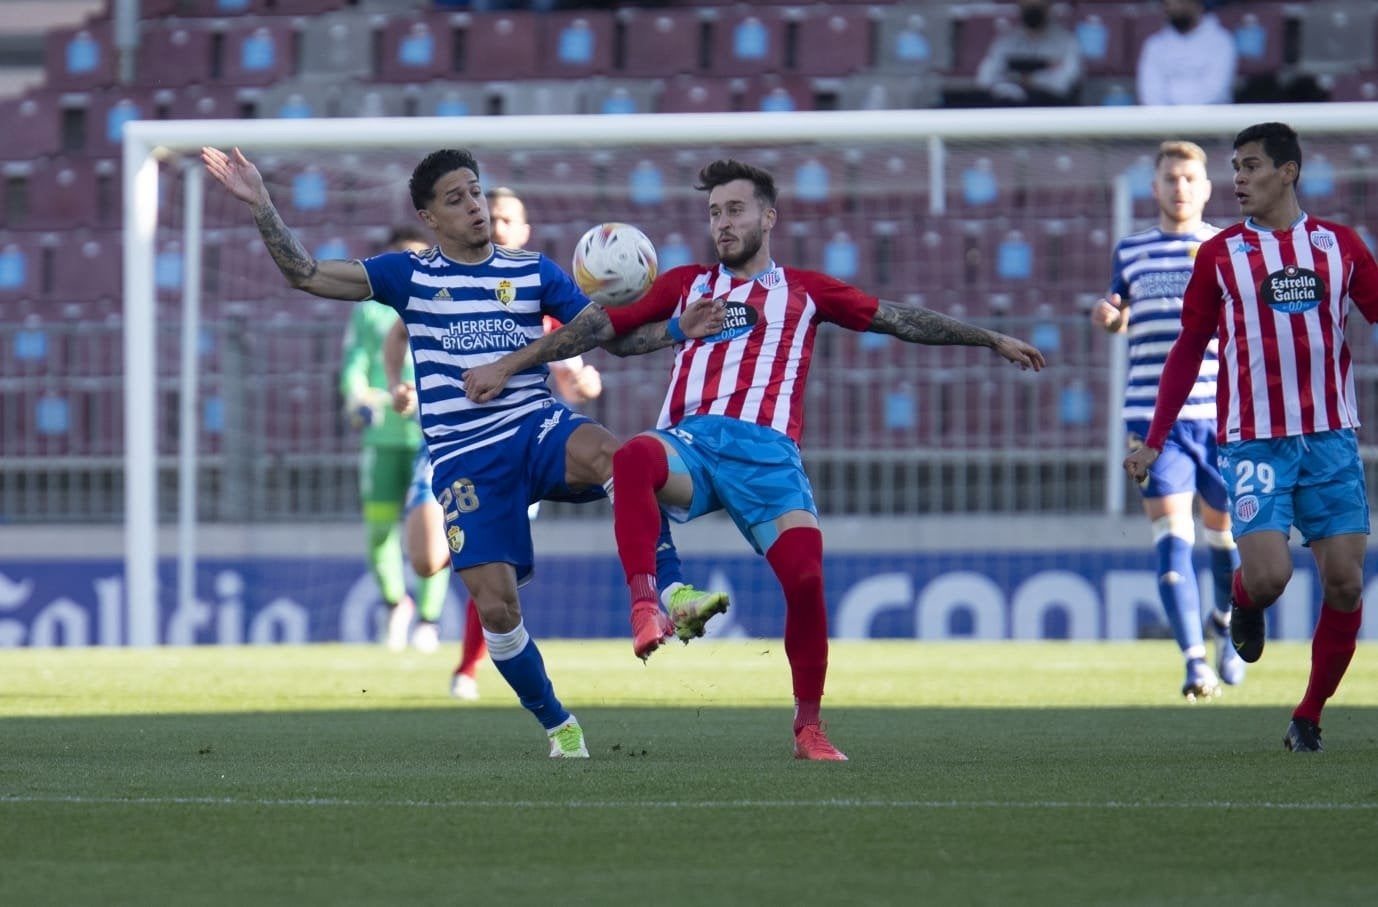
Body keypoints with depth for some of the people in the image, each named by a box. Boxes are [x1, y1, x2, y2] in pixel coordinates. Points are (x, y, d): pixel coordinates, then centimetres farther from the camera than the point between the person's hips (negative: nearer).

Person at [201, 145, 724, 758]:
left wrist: (675, 331, -8)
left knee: (603, 450, -37)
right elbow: (305, 275, 3)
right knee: (495, 604, -9)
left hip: (536, 426, 0)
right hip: (464, 456, 0)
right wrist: (260, 206, -9)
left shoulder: (533, 272, 10)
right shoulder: (409, 276, 7)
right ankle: (555, 723, 11)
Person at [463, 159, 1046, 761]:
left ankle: (808, 727, -1)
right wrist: (508, 366, 18)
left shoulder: (803, 291, 23)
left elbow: (898, 320, 24)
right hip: (689, 443, 0)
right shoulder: (685, 285, 25)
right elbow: (601, 325, 23)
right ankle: (646, 605, -44)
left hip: (767, 451, 0)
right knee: (634, 458, -37)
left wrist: (991, 339, 22)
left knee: (805, 578, -19)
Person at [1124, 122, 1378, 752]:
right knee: (1268, 574, -17)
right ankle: (1245, 604, 20)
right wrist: (1153, 442, 6)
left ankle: (1309, 717, 10)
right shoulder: (1220, 255, 5)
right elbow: (1188, 352, 9)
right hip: (1253, 438, -1)